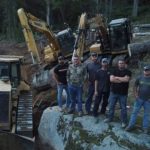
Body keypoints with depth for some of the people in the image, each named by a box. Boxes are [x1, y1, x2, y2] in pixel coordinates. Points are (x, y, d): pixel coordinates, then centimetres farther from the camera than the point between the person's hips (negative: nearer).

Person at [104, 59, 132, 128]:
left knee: (123, 108, 5)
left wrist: (117, 77, -12)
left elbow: (126, 79, -21)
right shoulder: (114, 71, 3)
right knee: (111, 106, 12)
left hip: (123, 93, -2)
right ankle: (110, 118, 28)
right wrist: (122, 80, -16)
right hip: (113, 92, 3)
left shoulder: (127, 72, -3)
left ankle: (124, 121, 16)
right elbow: (111, 79, -12)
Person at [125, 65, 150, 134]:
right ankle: (131, 125, 13)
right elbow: (135, 86, 9)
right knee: (134, 112, 3)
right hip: (139, 99, 1)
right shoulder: (140, 78, -2)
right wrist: (136, 95, -1)